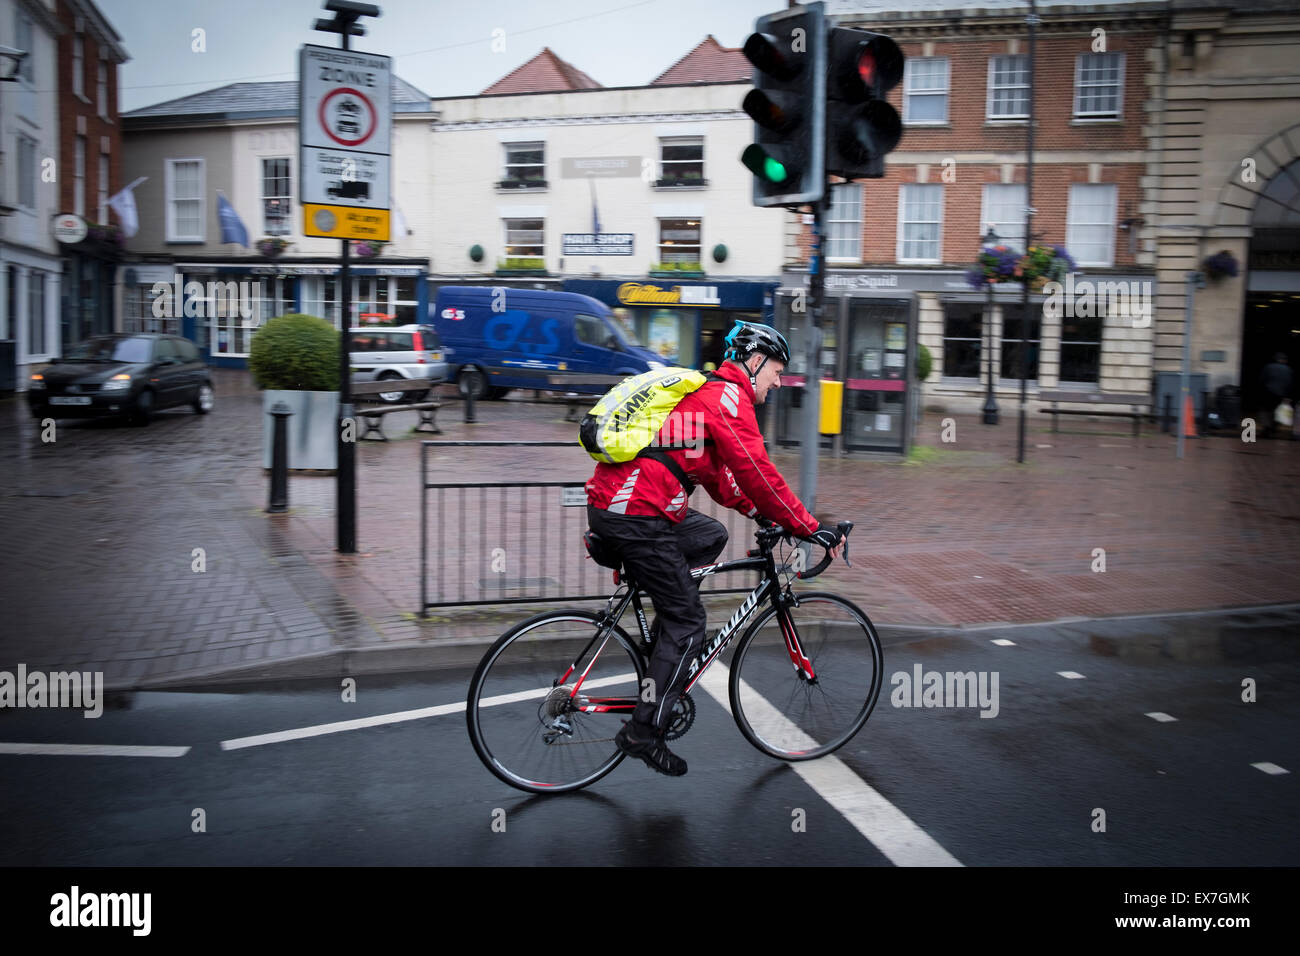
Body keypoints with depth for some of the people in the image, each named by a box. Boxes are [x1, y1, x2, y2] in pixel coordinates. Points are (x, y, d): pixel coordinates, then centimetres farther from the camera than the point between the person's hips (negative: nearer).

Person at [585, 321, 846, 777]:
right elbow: (757, 473, -14)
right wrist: (811, 529, -10)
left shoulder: (705, 391, 24)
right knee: (687, 619, 0)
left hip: (611, 500, 10)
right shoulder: (727, 397, -8)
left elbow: (716, 471, 29)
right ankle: (643, 732, 6)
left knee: (711, 536, 26)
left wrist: (758, 512, 23)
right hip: (634, 516, -10)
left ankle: (663, 643, 21)